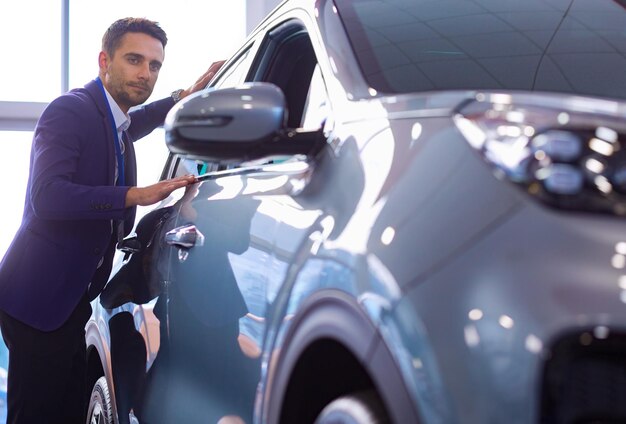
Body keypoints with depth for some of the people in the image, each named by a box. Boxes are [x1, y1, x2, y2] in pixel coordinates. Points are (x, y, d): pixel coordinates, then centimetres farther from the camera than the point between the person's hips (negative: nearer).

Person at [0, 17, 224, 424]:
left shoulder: (111, 120, 14)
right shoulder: (71, 110, -14)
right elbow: (47, 196, -27)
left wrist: (186, 97, 31)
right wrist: (136, 195, -28)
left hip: (68, 301, 9)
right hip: (39, 300, -9)